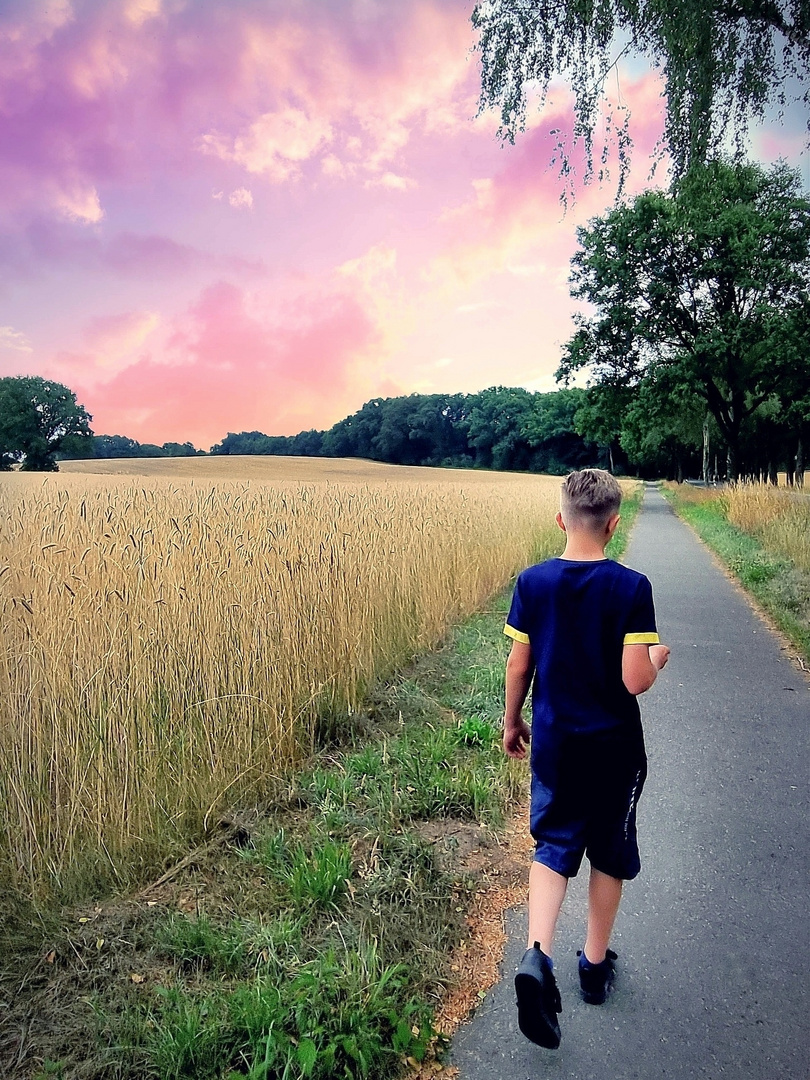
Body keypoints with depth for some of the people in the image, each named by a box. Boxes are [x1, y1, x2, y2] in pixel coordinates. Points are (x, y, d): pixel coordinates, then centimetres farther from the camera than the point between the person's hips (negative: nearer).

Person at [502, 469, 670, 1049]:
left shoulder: (533, 582, -9)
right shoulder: (632, 588, -17)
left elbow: (518, 665, -4)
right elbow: (636, 680, -20)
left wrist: (512, 721, 11)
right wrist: (658, 655, 2)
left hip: (554, 741, 2)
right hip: (614, 746, -1)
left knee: (554, 845, 15)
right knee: (610, 853, 18)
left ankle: (538, 955, -4)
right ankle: (595, 964, 34)